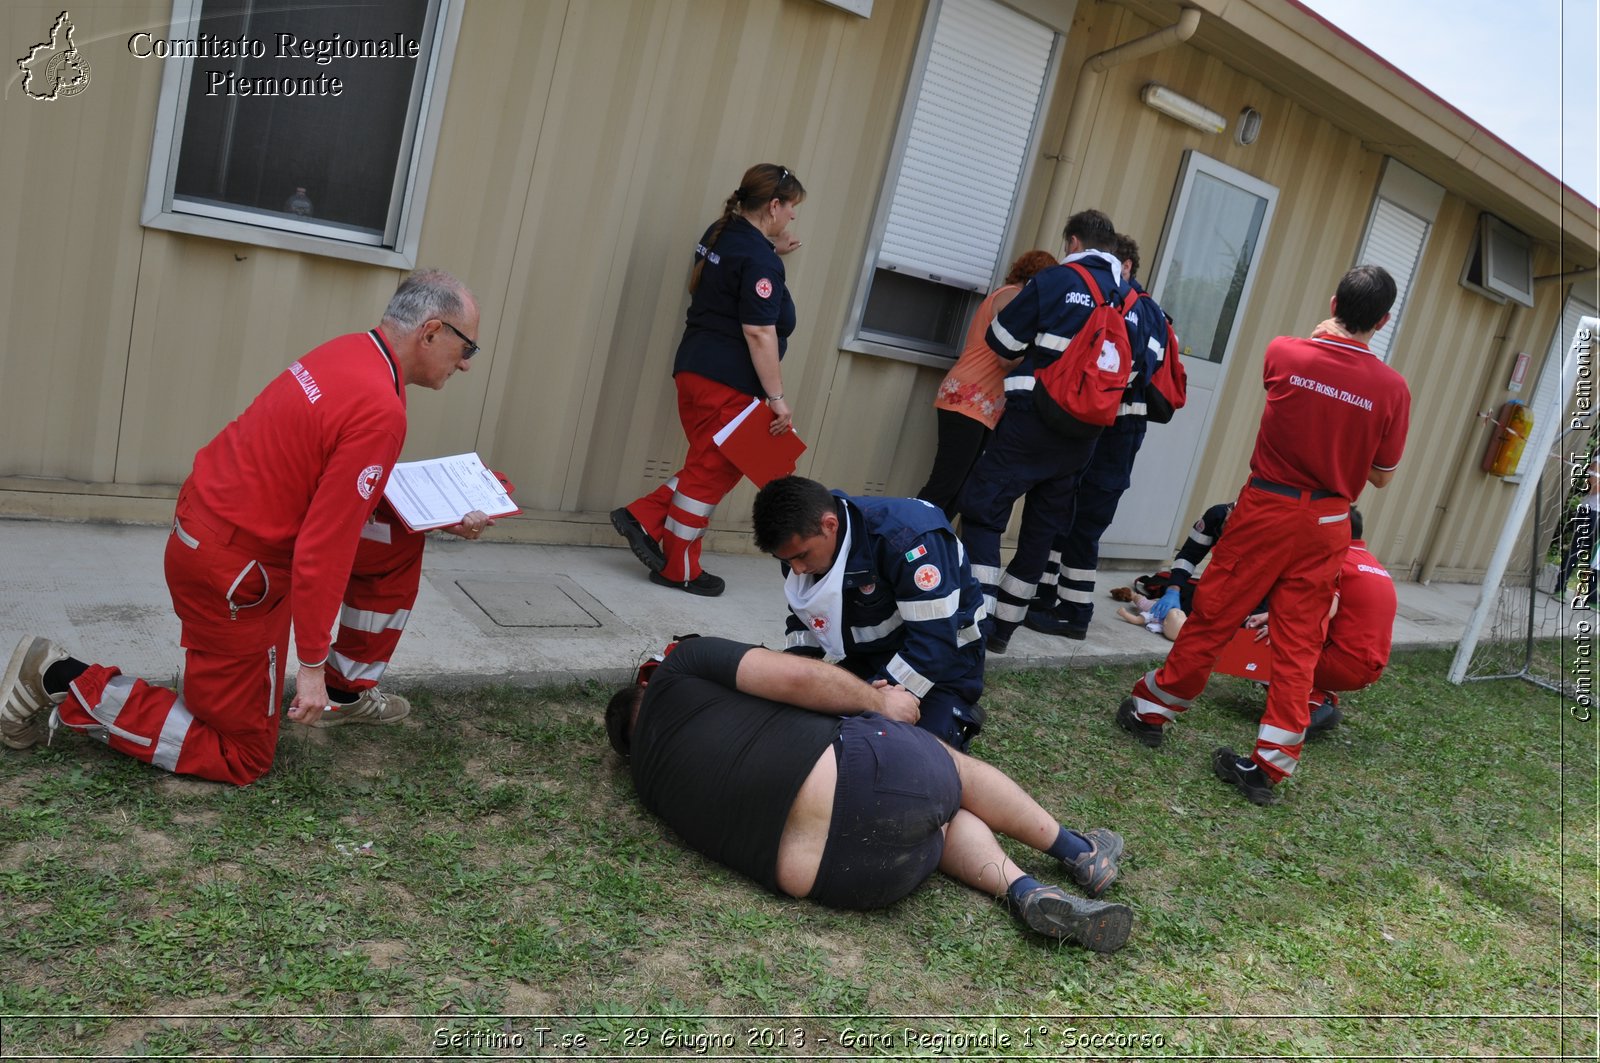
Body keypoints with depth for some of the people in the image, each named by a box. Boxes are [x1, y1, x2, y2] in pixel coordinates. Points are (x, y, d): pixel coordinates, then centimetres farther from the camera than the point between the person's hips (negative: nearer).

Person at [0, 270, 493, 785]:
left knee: (401, 545, 16)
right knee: (240, 757, 6)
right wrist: (312, 663, -18)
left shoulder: (354, 351, 1)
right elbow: (323, 549, -26)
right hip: (233, 570, -9)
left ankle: (347, 689, 26)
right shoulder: (379, 411, -26)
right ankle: (64, 681, 6)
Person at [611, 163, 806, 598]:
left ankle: (642, 517, 15)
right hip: (729, 382, -9)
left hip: (694, 367, 9)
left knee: (708, 466, 20)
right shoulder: (759, 260, -16)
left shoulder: (720, 234, 12)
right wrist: (777, 396, -17)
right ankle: (678, 569, 12)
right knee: (712, 473, 2)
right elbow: (759, 333, -20)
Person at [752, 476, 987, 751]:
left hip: (943, 659, -6)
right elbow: (803, 616, 4)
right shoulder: (799, 543, -11)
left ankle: (960, 718, 10)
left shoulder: (906, 537, -33)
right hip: (873, 656, 7)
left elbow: (935, 641, -33)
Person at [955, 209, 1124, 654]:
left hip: (1033, 418, -5)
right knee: (1042, 527, 12)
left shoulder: (1057, 279, -5)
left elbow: (1004, 340, -1)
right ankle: (1003, 626, 17)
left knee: (981, 508, 0)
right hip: (1084, 433, 6)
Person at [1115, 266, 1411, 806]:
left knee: (1213, 615, 9)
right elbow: (1382, 476, 4)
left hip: (1267, 507, -1)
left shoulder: (1284, 353, -9)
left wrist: (1321, 336, 33)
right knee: (1300, 642, 6)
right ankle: (1270, 763, 9)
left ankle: (1151, 710, 24)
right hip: (1327, 524, 1)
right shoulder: (1391, 387, -7)